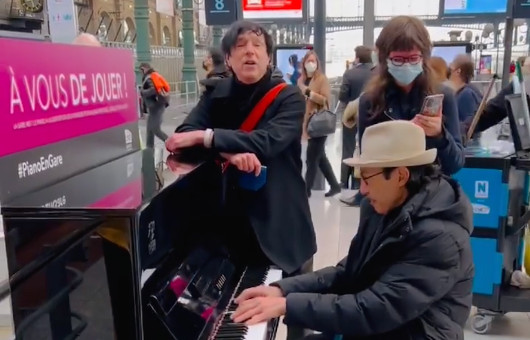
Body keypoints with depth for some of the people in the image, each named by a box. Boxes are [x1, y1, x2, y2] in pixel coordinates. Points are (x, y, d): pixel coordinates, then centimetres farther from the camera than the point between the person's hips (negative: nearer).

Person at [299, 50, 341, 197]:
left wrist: (309, 93, -22)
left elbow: (326, 100, -15)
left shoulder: (322, 79, -6)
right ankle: (334, 185, 24)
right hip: (307, 123, 7)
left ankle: (307, 189, 5)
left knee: (311, 158, -4)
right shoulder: (301, 80, 12)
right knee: (320, 157, 12)